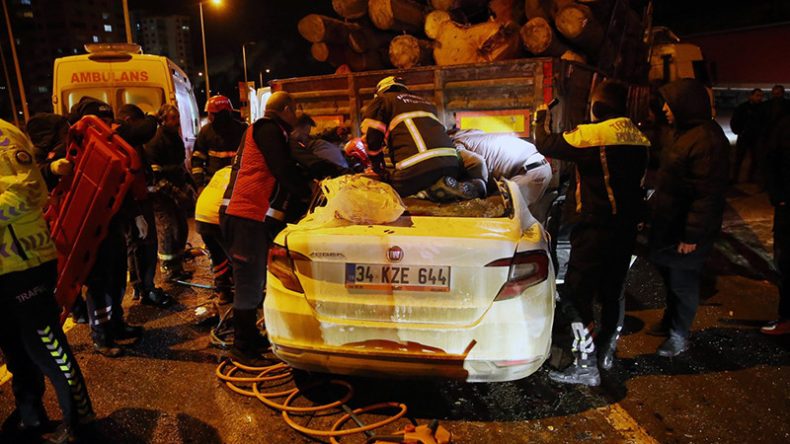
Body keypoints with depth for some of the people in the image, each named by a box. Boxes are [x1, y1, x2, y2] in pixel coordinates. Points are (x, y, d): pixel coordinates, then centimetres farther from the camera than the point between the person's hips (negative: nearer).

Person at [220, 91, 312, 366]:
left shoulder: (262, 130, 24)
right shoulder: (269, 129, -8)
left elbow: (282, 172, 26)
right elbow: (284, 172, -15)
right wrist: (309, 191, -3)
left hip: (255, 216, 11)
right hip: (249, 216, -11)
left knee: (253, 282, 17)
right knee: (250, 284, -4)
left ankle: (250, 338, 29)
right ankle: (242, 348, 6)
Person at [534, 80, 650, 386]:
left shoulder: (592, 135, -17)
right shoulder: (638, 139, 5)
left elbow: (546, 145, -9)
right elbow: (637, 180, 16)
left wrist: (541, 120, 10)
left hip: (596, 229, -8)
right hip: (627, 228, 8)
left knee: (577, 295, 0)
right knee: (612, 291, 19)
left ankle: (585, 367, 5)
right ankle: (606, 352, 35)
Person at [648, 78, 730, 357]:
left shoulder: (707, 140, -23)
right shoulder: (686, 132, 10)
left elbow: (709, 194, -26)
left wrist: (693, 235, -23)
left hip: (685, 231, -10)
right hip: (668, 223, 10)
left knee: (682, 282, 6)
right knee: (668, 274, 22)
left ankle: (679, 337, 23)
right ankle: (671, 320, 41)